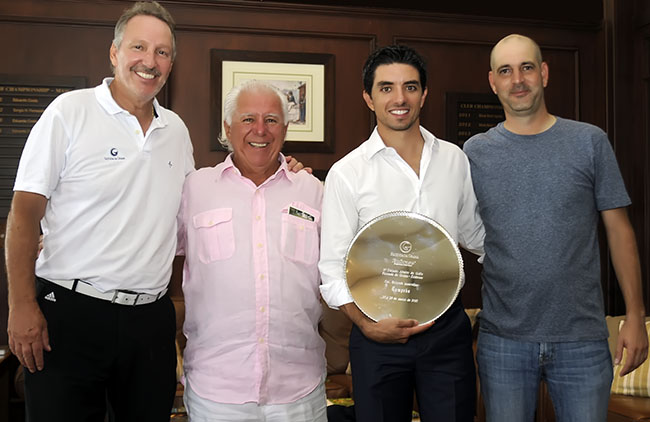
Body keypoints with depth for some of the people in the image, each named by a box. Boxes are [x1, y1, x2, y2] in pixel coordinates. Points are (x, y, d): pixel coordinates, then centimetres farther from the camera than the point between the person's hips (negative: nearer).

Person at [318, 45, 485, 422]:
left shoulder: (455, 159, 6)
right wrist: (366, 325, -15)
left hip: (447, 327, 3)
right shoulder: (347, 173, -5)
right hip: (381, 334, -2)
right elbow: (332, 269, -5)